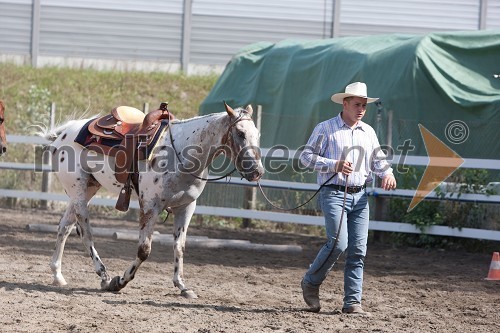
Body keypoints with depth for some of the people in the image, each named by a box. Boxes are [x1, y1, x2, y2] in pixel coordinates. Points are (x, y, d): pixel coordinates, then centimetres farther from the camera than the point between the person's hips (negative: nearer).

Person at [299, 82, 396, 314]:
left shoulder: (368, 132, 15)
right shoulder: (325, 129, -2)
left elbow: (378, 159, 19)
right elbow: (306, 157, -5)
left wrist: (387, 173, -4)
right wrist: (334, 165, -18)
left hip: (360, 196, 5)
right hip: (334, 193, -5)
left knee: (358, 250, 0)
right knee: (338, 243, -17)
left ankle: (353, 302, 4)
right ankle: (311, 282, 5)